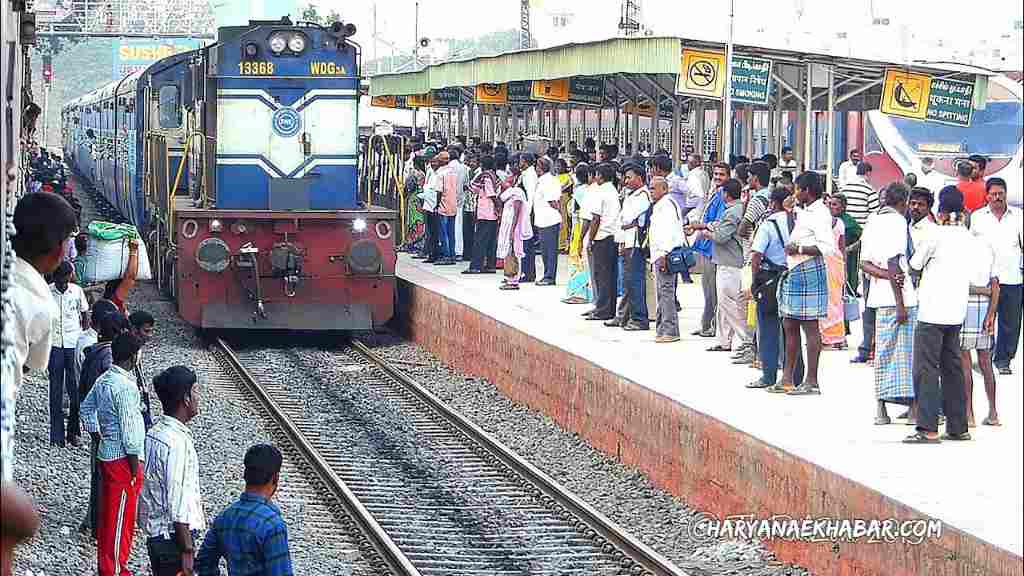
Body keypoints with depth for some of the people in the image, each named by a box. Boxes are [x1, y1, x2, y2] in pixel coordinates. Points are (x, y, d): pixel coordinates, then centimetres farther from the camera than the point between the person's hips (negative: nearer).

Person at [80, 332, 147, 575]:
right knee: (121, 518, 0)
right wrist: (135, 469, -15)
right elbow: (129, 430, -21)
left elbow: (87, 408, 18)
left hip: (106, 453, 9)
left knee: (108, 512, 17)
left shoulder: (103, 380, 5)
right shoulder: (126, 386, -22)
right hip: (123, 458, -9)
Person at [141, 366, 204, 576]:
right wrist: (188, 550, -18)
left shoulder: (154, 434, 8)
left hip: (155, 533, 9)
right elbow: (177, 505, -23)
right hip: (173, 537, -9)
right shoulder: (177, 442, -21)